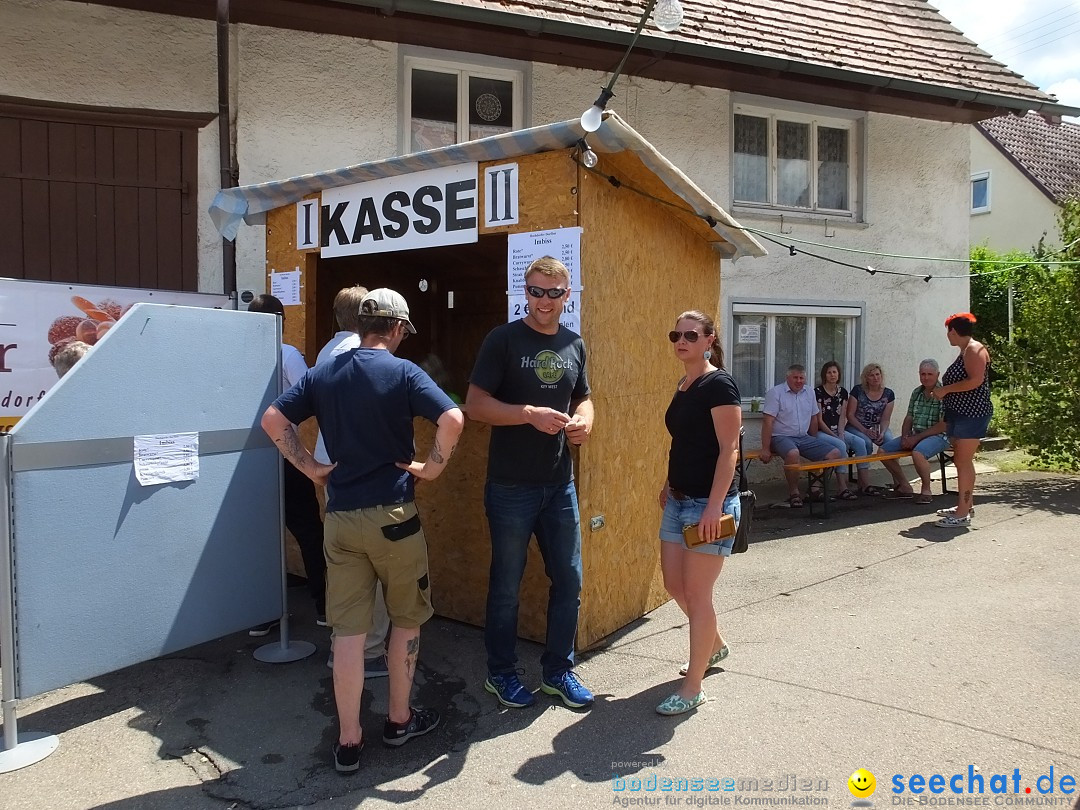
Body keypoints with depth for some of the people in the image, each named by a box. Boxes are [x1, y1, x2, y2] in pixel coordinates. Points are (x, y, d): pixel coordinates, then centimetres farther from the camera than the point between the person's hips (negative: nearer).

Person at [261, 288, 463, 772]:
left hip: (340, 516, 4)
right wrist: (432, 468, -9)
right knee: (406, 619, 16)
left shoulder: (323, 373, 6)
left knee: (348, 630, 9)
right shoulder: (403, 372, -8)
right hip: (393, 514, -3)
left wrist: (310, 468, 5)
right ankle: (399, 720, 28)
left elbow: (273, 420, 3)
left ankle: (348, 741, 16)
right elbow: (453, 419, -21)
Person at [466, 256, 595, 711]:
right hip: (511, 486, -5)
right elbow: (474, 405, -12)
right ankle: (501, 673, 28)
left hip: (559, 485, 5)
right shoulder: (504, 340, -7)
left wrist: (584, 422, -3)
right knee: (507, 584, 9)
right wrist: (530, 414, -23)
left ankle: (558, 670, 30)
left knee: (569, 580, 11)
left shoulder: (574, 345, 8)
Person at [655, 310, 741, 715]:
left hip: (709, 503, -8)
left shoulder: (719, 385, -13)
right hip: (678, 501, 9)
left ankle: (692, 689, 12)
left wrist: (714, 506, -23)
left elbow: (729, 450, -18)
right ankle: (715, 645, 40)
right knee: (674, 584, 15)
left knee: (696, 593, -1)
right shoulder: (682, 386, 12)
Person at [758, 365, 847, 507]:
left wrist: (813, 442, 20)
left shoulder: (809, 393, 12)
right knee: (793, 453, -38)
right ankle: (794, 493, -20)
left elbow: (814, 418, 21)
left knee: (835, 453, -6)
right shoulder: (775, 392, -8)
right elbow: (768, 422, -14)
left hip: (803, 437, 7)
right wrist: (765, 449, -19)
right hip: (781, 437, -7)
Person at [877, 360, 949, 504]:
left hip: (938, 436, -8)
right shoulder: (916, 393, 11)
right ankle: (904, 487, 9)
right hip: (916, 435, 8)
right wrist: (905, 437, -5)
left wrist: (917, 438, -18)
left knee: (917, 453, -37)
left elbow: (943, 425, -17)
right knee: (883, 450, -3)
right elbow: (908, 419, 15)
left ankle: (926, 491, -16)